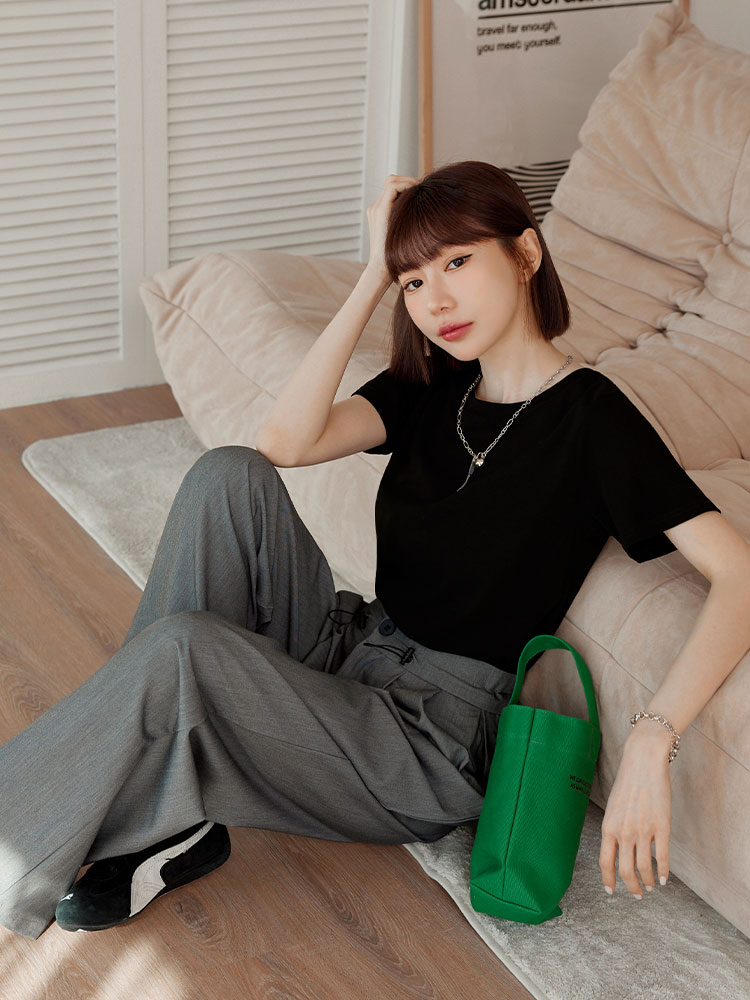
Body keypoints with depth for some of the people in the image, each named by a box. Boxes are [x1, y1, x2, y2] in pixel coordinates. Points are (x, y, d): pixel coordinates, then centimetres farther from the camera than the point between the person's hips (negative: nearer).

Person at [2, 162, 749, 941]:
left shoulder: (589, 416, -12)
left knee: (178, 646, -27)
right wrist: (375, 276, -11)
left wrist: (650, 742, -34)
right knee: (231, 475, -17)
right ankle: (170, 819, -14)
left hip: (435, 737, -6)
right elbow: (285, 440, -11)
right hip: (350, 648, 6)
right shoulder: (431, 384, 7)